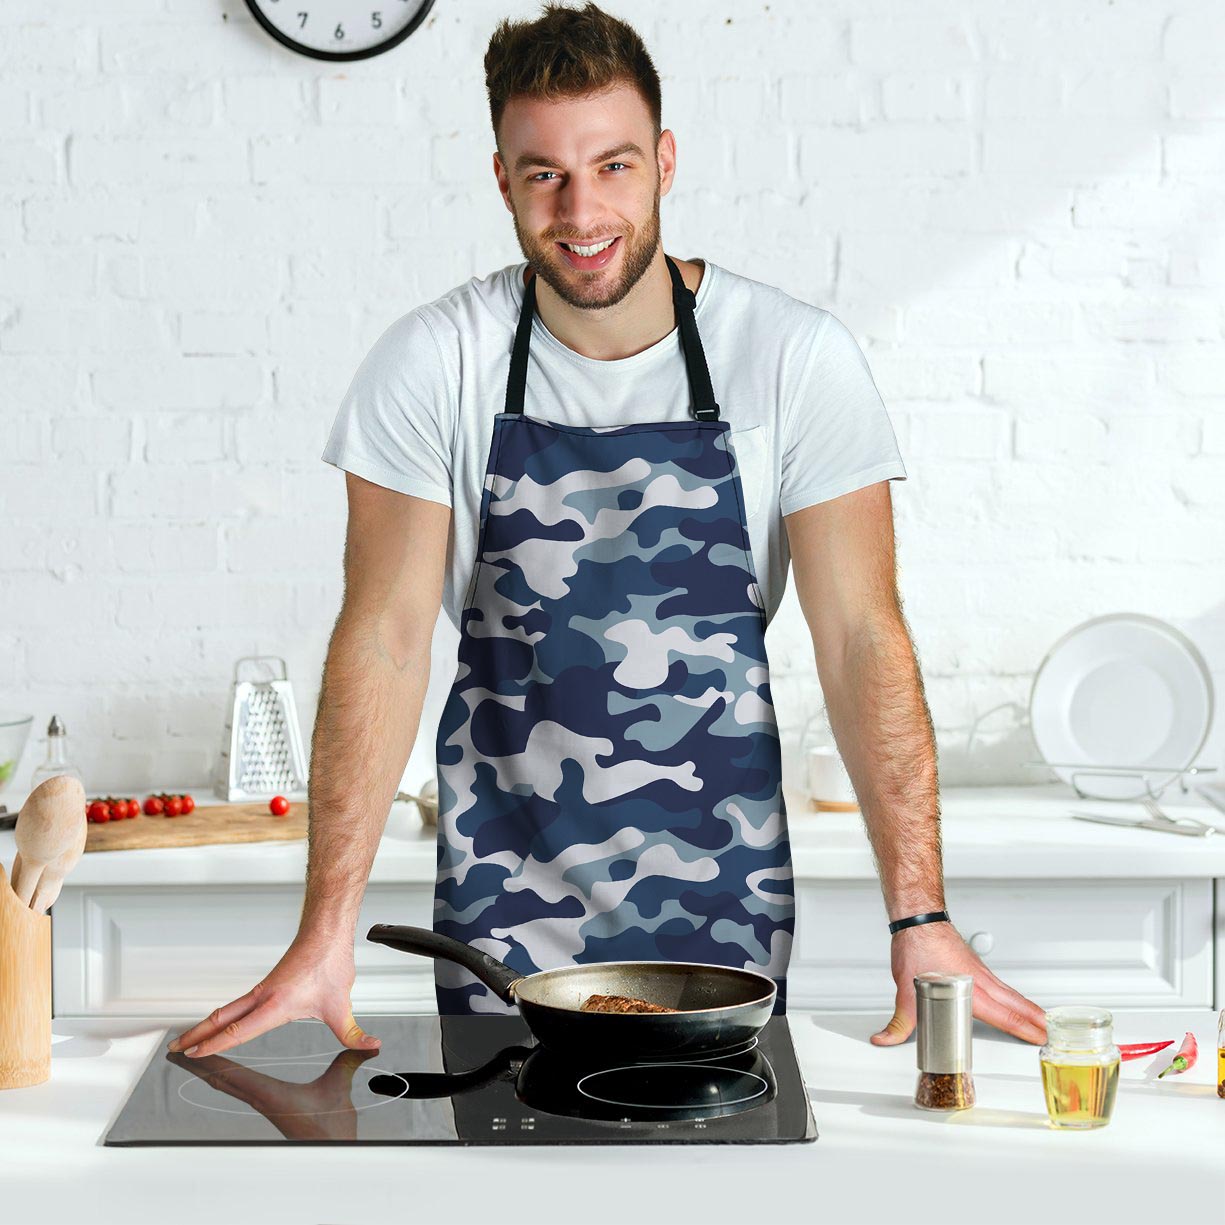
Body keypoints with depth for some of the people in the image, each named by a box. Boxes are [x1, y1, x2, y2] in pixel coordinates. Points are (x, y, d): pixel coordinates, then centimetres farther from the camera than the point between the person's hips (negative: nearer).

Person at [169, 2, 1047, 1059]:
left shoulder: (799, 358, -10)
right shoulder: (434, 364, -9)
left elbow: (862, 637, -9)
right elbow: (386, 637, -9)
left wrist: (920, 919, -16)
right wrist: (327, 930, -14)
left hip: (724, 883, 0)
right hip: (503, 882, 0)